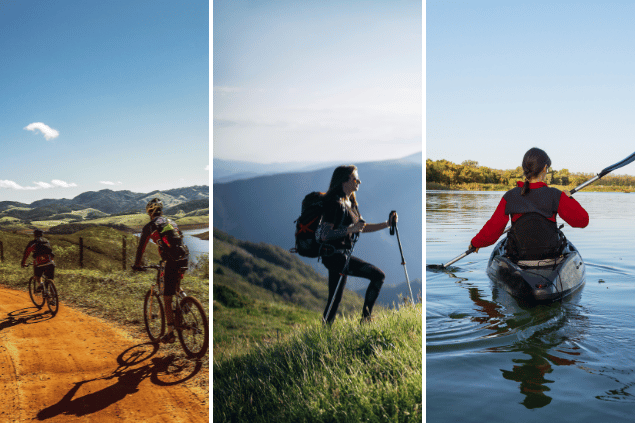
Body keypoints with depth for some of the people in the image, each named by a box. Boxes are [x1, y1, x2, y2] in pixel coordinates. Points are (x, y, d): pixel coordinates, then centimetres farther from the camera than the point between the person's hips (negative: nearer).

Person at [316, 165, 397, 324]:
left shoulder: (351, 202, 16)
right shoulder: (334, 203, -13)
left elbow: (362, 227, 21)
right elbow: (325, 234, -19)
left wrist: (387, 224, 14)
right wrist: (350, 229, -26)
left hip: (342, 254, 9)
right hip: (334, 255, -9)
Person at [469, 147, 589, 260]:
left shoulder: (510, 197, -9)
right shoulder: (555, 196, -12)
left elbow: (492, 231, -7)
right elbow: (582, 220, -6)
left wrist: (475, 243, 11)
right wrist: (569, 199, 11)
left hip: (518, 256, 0)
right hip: (551, 253, 0)